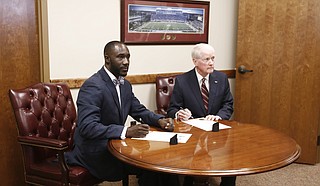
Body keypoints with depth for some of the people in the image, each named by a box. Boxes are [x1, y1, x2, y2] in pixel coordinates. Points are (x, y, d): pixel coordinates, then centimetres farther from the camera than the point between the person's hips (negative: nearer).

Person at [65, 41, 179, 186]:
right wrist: (126, 131, -36)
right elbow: (87, 127, -29)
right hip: (95, 152, -7)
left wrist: (159, 120, -7)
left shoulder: (125, 85, 7)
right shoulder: (92, 86, -21)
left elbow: (140, 111, 15)